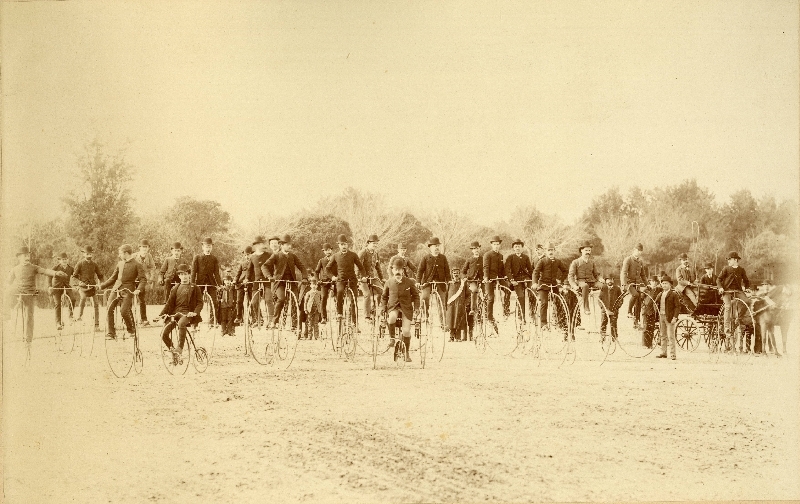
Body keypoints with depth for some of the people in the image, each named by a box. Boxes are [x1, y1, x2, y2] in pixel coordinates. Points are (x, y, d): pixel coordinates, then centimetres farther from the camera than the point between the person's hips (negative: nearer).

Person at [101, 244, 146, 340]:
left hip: (127, 290, -6)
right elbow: (113, 278, 25)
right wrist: (102, 286, 20)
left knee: (124, 310, -18)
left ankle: (131, 330, 6)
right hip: (116, 289, 6)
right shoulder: (120, 263, 18)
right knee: (109, 309, -9)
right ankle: (110, 333, -1)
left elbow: (143, 279, -5)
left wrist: (138, 289, -20)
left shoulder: (136, 264, 0)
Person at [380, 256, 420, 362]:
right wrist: (383, 308, 4)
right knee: (392, 318, -36)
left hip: (406, 308, 0)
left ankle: (406, 353, 12)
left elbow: (416, 296, 9)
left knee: (406, 331, -9)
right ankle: (392, 338, -10)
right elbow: (384, 296, 16)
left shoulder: (409, 282, -1)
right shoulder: (389, 282, 2)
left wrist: (416, 309, -1)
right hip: (393, 307, 0)